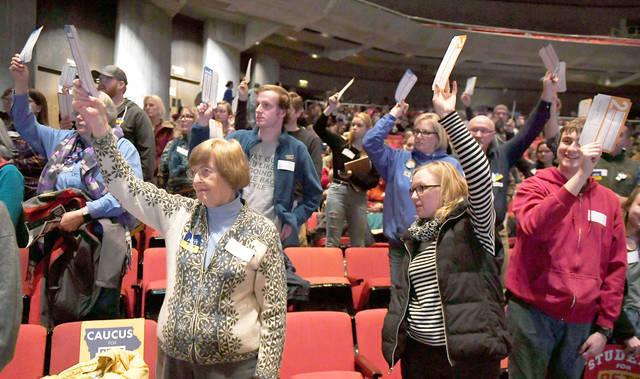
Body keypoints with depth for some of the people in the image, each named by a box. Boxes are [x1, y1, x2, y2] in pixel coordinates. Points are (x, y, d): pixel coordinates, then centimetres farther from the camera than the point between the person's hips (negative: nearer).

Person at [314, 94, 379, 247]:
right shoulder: (340, 143, 5)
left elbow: (374, 181, -4)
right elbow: (318, 128, -1)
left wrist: (353, 176, -17)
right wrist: (330, 109, -11)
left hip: (359, 196, 1)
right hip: (337, 192, -1)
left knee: (358, 243, 11)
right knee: (332, 240, 3)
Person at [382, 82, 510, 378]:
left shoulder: (473, 223, -5)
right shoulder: (416, 235, 12)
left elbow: (480, 173, -22)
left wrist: (448, 116, -24)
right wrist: (393, 337, 10)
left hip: (469, 353, -5)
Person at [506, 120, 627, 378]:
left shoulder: (609, 200, 6)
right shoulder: (534, 186, -3)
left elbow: (616, 267, 7)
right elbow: (533, 227, -26)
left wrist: (604, 326, 4)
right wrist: (579, 176, -27)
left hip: (581, 319, 4)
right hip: (532, 311, -3)